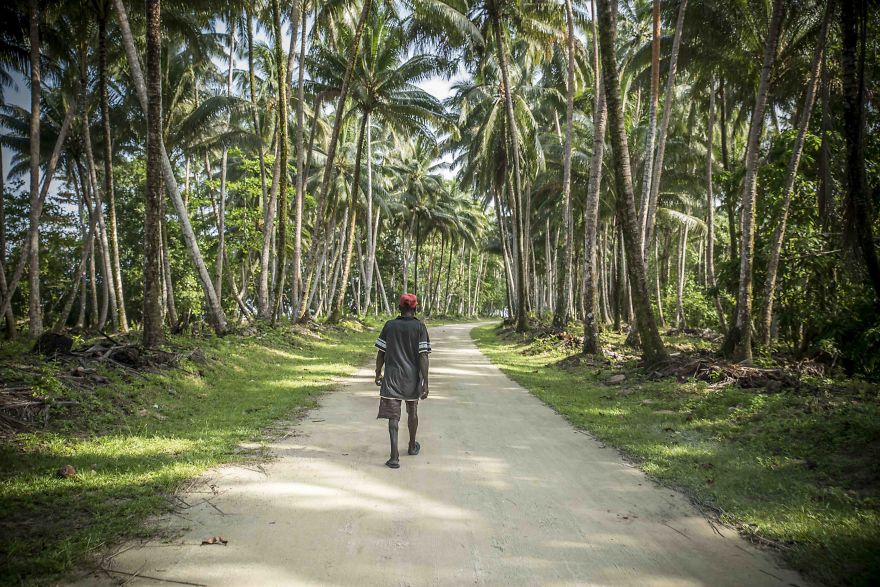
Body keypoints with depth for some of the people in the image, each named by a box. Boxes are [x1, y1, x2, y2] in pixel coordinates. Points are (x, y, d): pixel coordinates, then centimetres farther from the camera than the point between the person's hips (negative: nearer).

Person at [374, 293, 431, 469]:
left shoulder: (389, 325, 0)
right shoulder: (419, 327, -6)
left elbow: (381, 353, 3)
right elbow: (423, 356, -11)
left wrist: (378, 374, 16)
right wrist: (425, 383, -9)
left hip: (392, 377, 0)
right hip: (412, 377, 0)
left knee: (393, 416, -1)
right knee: (412, 412, 20)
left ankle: (394, 456, -13)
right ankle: (412, 446, 38)